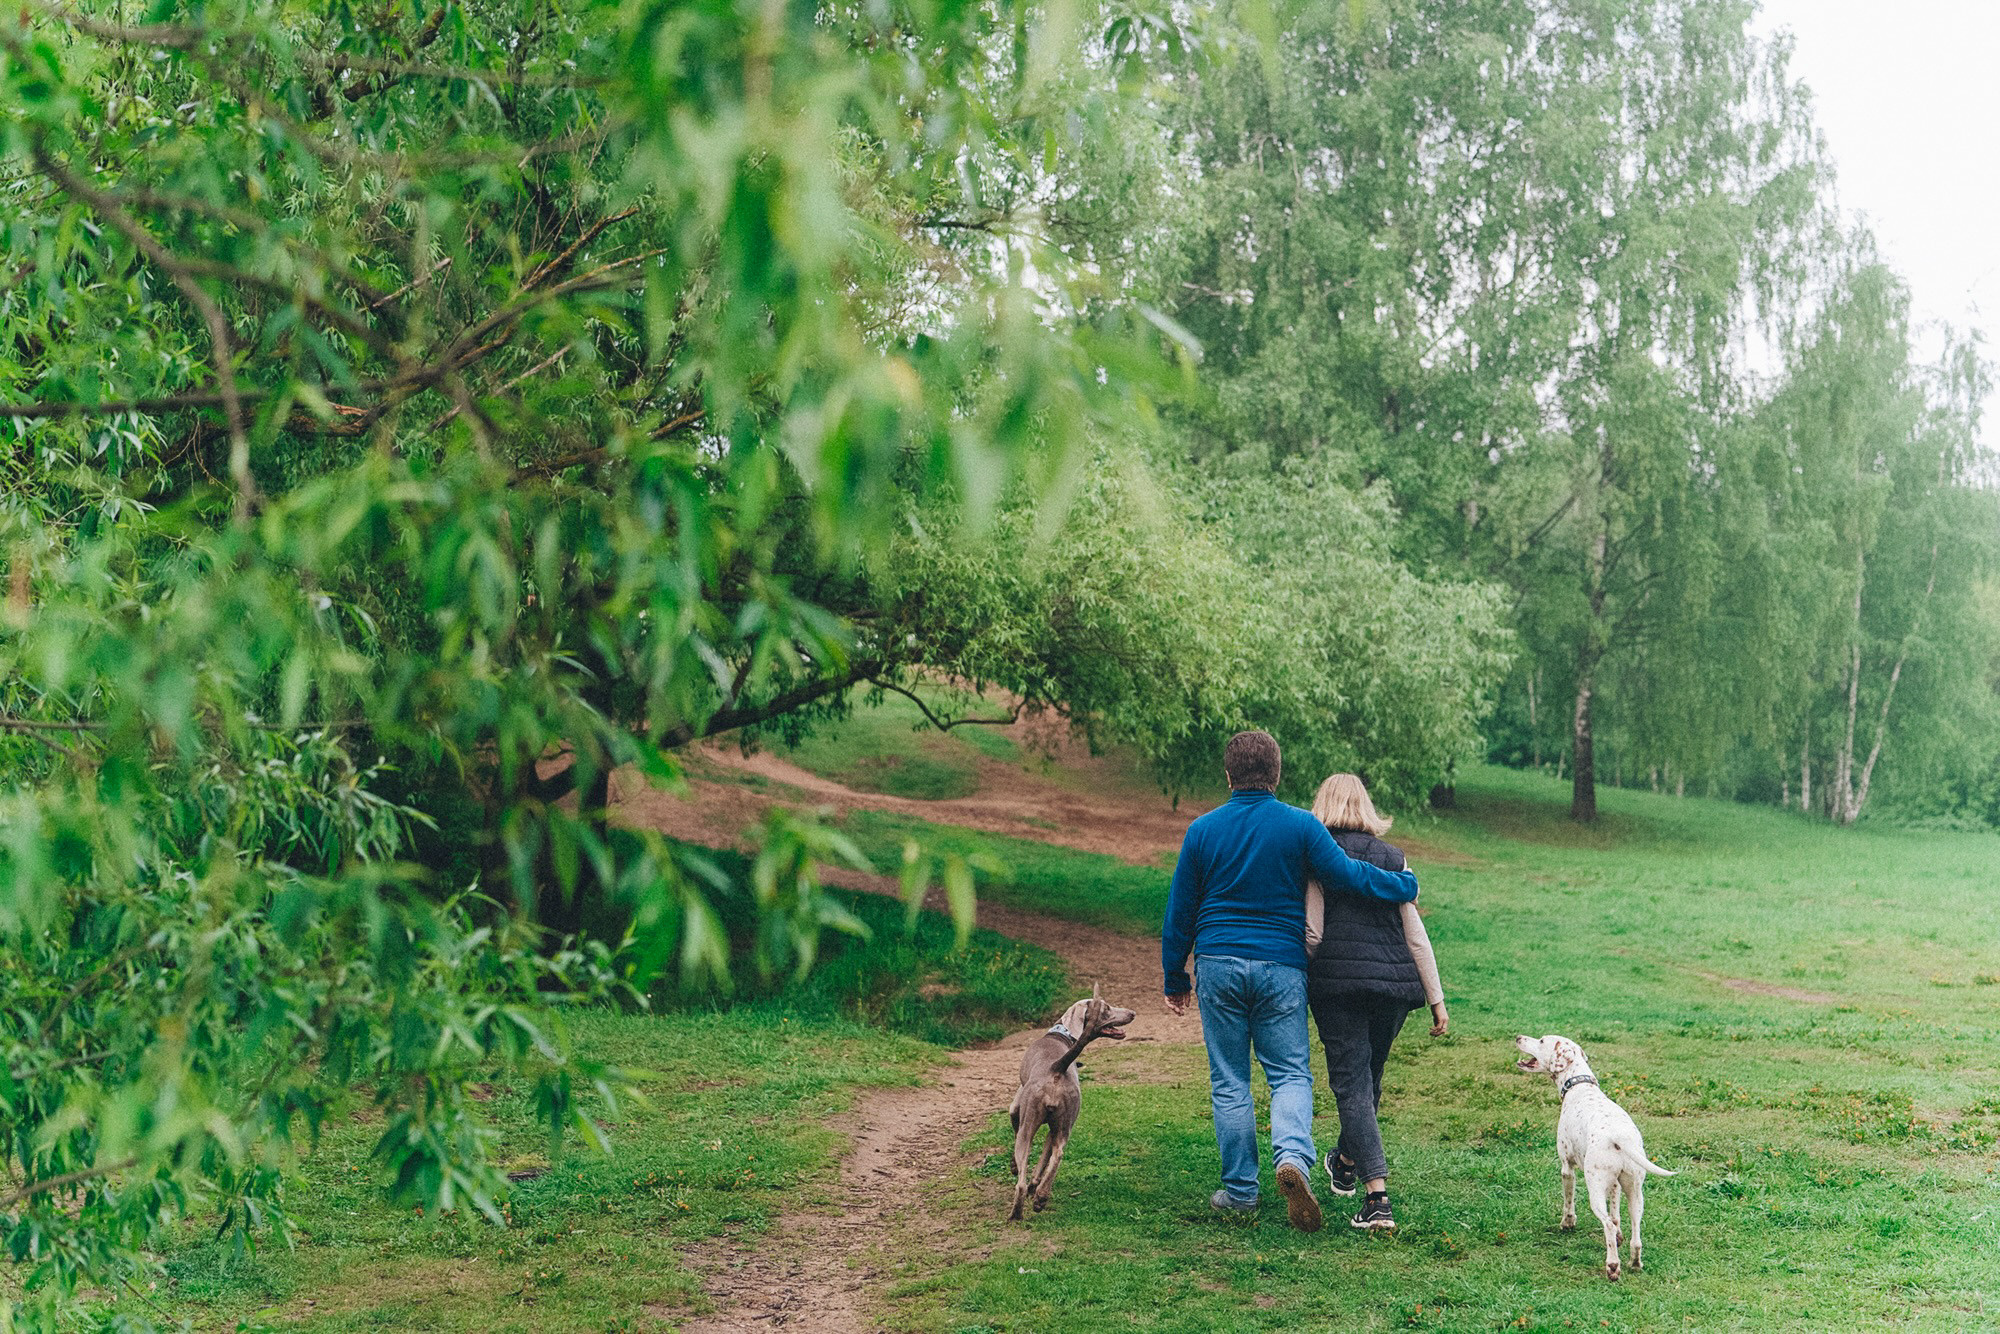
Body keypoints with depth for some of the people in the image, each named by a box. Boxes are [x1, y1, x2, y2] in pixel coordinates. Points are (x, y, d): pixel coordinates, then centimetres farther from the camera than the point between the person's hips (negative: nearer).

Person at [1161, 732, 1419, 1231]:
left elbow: (1180, 910, 6)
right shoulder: (1300, 826, -3)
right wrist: (1406, 885, 8)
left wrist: (1175, 978, 15)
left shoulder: (1203, 830, 2)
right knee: (1291, 1073, 6)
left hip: (1218, 964, 1)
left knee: (1229, 1082, 8)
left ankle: (1239, 1190, 11)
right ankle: (1293, 1156, -21)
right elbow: (1348, 876, -8)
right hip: (1281, 966, -1)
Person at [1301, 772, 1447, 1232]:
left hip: (1338, 981, -4)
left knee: (1351, 1085, -2)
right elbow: (1416, 935, 5)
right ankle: (1347, 1163, 45)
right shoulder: (1393, 858, 8)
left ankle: (1378, 1196, -14)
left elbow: (1311, 935, -9)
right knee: (1370, 1076, 22)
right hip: (1395, 982, 4)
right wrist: (1437, 999, 7)